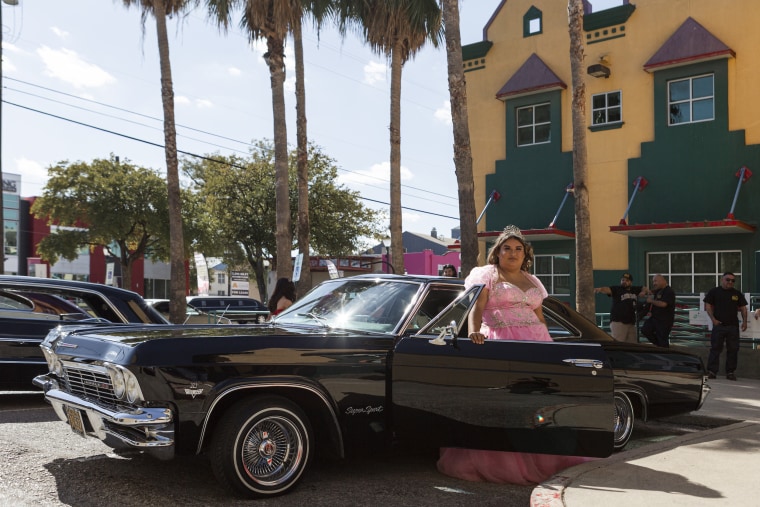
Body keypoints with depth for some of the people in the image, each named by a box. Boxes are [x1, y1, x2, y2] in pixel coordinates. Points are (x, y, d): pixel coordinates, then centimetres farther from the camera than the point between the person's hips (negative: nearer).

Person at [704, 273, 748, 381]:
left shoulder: (737, 293, 11)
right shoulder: (714, 291, 3)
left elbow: (743, 307, 13)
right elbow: (708, 306, 0)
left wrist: (744, 321, 1)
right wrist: (713, 319, -10)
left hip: (733, 326, 3)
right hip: (719, 325, -3)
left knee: (733, 349, 4)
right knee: (715, 348, -3)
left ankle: (730, 372, 12)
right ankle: (712, 371, -1)